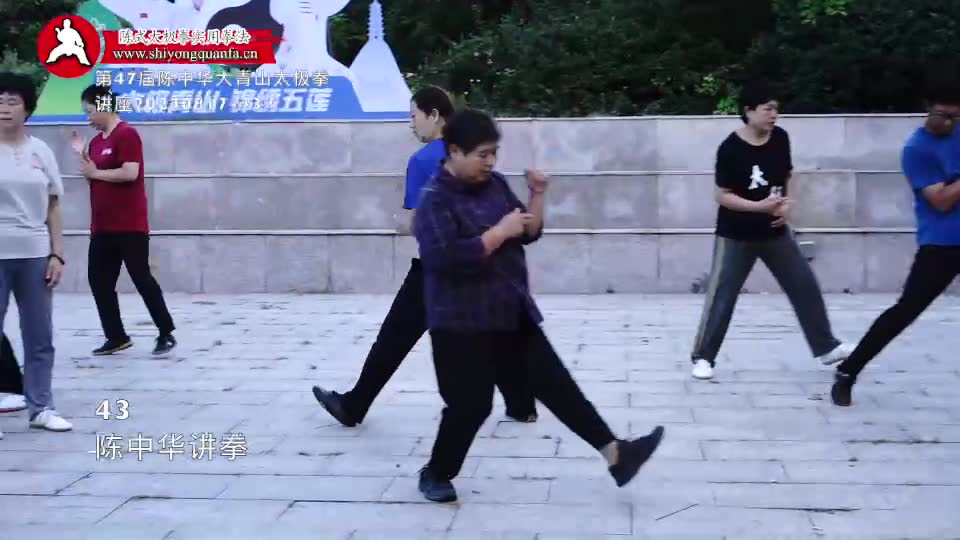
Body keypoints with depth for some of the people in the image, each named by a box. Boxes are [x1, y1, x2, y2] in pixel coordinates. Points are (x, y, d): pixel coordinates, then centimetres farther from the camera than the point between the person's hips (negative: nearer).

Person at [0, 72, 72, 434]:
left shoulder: (41, 151, 7)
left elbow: (53, 207, 9)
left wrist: (57, 254, 3)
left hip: (34, 255, 3)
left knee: (39, 337, 9)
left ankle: (41, 408, 19)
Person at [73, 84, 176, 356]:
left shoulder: (127, 134, -11)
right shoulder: (96, 141, 15)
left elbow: (130, 173, -22)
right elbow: (93, 179, 17)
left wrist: (95, 172, -11)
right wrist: (83, 155, 3)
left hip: (130, 225, -9)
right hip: (102, 226, 9)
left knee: (141, 277, -4)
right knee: (99, 280, 7)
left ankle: (166, 333, 7)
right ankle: (116, 337, 16)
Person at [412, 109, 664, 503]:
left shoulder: (495, 184, 7)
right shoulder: (435, 200, -15)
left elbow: (530, 233, 13)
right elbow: (446, 257, -28)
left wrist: (537, 196, -3)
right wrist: (500, 232, -22)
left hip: (511, 314, 7)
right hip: (462, 323, -7)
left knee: (555, 384, 6)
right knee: (471, 403, 0)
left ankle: (615, 454, 7)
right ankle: (436, 475, 22)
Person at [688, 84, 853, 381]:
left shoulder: (781, 138, -2)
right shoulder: (730, 148, -18)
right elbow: (723, 196, -17)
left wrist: (786, 204, -5)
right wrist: (760, 206, -27)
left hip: (775, 231, 5)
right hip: (736, 236, -5)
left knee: (805, 284, 8)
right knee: (721, 296, -1)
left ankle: (826, 347, 21)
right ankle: (703, 357, 11)